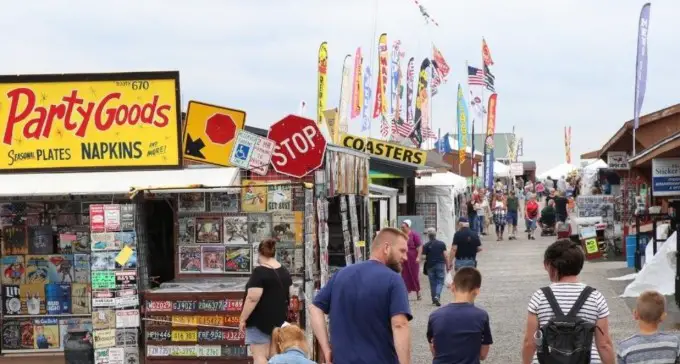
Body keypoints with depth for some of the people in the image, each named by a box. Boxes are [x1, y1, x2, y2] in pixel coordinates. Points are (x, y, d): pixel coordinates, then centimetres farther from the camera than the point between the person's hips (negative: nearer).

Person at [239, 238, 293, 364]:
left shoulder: (259, 272, -16)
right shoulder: (284, 271, 9)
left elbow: (252, 298, -22)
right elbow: (288, 294, 20)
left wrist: (243, 319, -15)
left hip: (260, 319, -8)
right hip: (279, 318, 8)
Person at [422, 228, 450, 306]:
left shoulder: (426, 245, -4)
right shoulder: (441, 244, -2)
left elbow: (424, 256, -4)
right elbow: (445, 256, -2)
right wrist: (447, 266, 4)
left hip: (430, 266, 1)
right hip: (440, 264, -1)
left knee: (433, 283, 9)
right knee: (440, 282, 2)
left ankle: (434, 299, 13)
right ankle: (437, 296, -20)